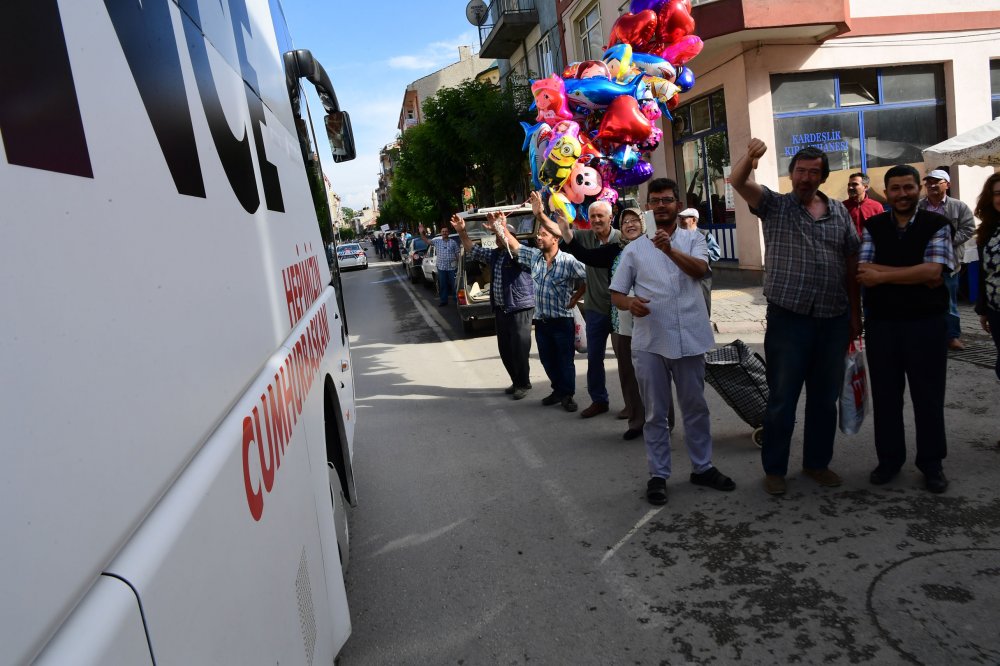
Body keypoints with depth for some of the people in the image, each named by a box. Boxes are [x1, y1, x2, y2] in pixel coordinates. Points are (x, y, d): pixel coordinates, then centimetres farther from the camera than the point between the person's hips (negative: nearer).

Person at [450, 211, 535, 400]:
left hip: (520, 310, -8)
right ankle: (517, 382, 27)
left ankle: (523, 384, 15)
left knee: (519, 349, -1)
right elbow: (474, 251, 18)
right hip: (500, 310, 8)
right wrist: (462, 232, 5)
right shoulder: (495, 255, 13)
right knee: (505, 350, 13)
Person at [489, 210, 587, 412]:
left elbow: (587, 278, -7)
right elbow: (514, 245, 7)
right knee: (547, 359, 15)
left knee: (565, 360, 3)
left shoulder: (568, 261, -14)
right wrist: (501, 228, -4)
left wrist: (575, 298, -5)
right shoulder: (534, 256, 3)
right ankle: (558, 391, 30)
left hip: (562, 321, -6)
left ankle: (567, 395, 15)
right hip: (541, 320, 6)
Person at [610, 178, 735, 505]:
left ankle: (702, 467, 29)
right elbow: (615, 293, 5)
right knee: (655, 413, 7)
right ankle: (658, 475, 17)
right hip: (649, 343, 0)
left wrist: (670, 250, -33)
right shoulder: (634, 248, 6)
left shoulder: (693, 239, 6)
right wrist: (630, 302, -18)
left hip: (689, 339, 1)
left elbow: (700, 269, -15)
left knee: (696, 407, 14)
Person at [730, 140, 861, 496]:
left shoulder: (839, 212, 10)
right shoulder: (774, 205, 0)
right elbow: (738, 181, -16)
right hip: (788, 318, -4)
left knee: (825, 398, 14)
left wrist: (855, 313, 10)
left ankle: (817, 462, 30)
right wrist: (749, 157, -37)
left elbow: (851, 265, 12)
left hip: (834, 320, 4)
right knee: (782, 399, 3)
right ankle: (774, 469, 18)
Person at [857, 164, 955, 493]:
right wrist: (916, 274, -15)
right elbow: (864, 275, -8)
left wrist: (883, 275, -14)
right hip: (881, 324, 2)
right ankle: (889, 459, 25)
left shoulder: (936, 225, -2)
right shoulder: (872, 227, 4)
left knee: (928, 395, 8)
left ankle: (931, 463, 23)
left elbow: (933, 272, -15)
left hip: (926, 323, -2)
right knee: (885, 395, 10)